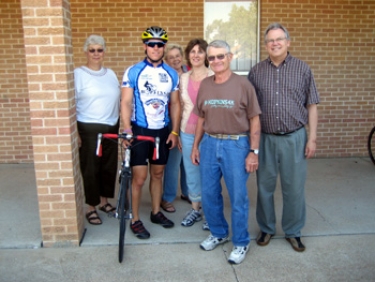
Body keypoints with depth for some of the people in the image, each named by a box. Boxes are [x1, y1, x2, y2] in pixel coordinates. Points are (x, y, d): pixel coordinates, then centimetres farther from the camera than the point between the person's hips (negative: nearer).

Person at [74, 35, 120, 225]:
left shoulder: (111, 74, 11)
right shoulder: (78, 74, -5)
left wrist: (121, 127, 10)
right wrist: (74, 132, -14)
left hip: (111, 128, 5)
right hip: (88, 130, -5)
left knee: (109, 167, 11)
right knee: (90, 169, 1)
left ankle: (104, 201, 29)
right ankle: (90, 208, 16)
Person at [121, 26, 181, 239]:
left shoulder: (172, 74, 4)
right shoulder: (133, 72, -6)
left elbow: (175, 104, 7)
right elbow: (126, 103, -8)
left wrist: (174, 132, 1)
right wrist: (127, 130, -18)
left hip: (163, 131, 4)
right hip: (139, 130, -3)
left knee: (158, 173, 14)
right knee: (140, 177, -1)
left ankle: (156, 212, 30)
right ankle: (135, 220, 13)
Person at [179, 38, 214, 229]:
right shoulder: (183, 78, 7)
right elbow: (181, 106, 13)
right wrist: (176, 132, 12)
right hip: (187, 132, 4)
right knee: (191, 172, 14)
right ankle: (195, 209, 31)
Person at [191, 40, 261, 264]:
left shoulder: (243, 84, -6)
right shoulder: (205, 85, 7)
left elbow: (254, 120, -6)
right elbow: (201, 118, 13)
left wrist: (254, 151, -10)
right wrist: (196, 146, 12)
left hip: (236, 145, -4)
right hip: (209, 144, 5)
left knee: (238, 197, 5)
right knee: (209, 194, 13)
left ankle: (241, 243, 23)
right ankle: (218, 233, 35)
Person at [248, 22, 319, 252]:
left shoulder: (303, 69, 2)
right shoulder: (256, 72, 5)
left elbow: (312, 106, 4)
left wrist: (312, 138, -2)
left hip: (294, 138, -1)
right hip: (265, 138, 1)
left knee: (295, 188, 7)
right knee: (265, 187, 11)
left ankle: (293, 232, 27)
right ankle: (266, 229, 30)